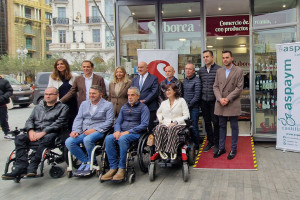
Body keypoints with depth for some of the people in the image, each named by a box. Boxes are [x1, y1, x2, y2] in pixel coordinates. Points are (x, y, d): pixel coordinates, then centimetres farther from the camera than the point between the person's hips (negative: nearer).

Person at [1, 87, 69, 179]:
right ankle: (21, 167, -31)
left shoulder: (63, 107, 10)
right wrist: (31, 130, -4)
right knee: (19, 138, -23)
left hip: (50, 133, -5)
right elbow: (29, 120, 20)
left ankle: (32, 167, -39)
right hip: (35, 133, 5)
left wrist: (43, 132, -16)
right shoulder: (38, 107, 29)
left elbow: (59, 123, -4)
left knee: (47, 139, -39)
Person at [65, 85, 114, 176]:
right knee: (69, 142, -20)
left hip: (98, 131, -5)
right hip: (83, 131, 5)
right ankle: (85, 161, -1)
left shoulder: (108, 105, 6)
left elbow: (109, 121, -5)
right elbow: (78, 118, 14)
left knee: (87, 139, -36)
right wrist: (76, 130, -6)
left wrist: (94, 129, -15)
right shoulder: (84, 104, 22)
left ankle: (91, 162, -10)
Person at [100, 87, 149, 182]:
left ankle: (122, 168, -27)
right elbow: (118, 122, 20)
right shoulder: (124, 107, 24)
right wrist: (117, 131, -5)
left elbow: (144, 124, -7)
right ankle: (113, 167, -24)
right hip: (122, 132, 5)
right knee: (108, 138, -26)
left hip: (135, 133, -5)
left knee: (122, 139, -37)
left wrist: (128, 131, -16)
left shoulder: (143, 108, 5)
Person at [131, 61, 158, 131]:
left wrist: (144, 101, -15)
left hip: (150, 108, -4)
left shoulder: (153, 79, 4)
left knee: (149, 128, -5)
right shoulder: (135, 79, 20)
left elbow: (154, 92, -7)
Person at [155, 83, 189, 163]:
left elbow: (186, 116, 2)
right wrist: (161, 120, 14)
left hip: (178, 124, -3)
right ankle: (160, 150, -37)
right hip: (165, 124, 3)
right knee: (158, 128, -34)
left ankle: (172, 152, -38)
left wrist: (175, 122, -11)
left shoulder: (181, 101, 10)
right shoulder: (164, 103, 23)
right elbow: (159, 112, 39)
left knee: (171, 129, -40)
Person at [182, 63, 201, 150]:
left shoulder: (196, 81, -8)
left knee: (194, 127, -2)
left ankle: (196, 146, 10)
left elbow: (197, 96, -13)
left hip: (193, 108, -6)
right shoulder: (184, 80, 13)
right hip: (185, 107, 6)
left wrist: (189, 105, -11)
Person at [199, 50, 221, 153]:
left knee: (216, 122, 1)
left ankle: (216, 143, 15)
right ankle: (210, 142, 24)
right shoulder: (201, 70, 10)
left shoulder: (218, 69, -5)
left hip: (214, 100, -5)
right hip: (204, 101, 5)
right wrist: (200, 98, 12)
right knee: (207, 122, 12)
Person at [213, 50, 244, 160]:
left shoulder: (238, 71, -1)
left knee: (234, 127, 5)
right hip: (220, 104, 4)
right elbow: (215, 86, 7)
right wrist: (220, 98, -9)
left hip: (233, 104, -4)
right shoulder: (219, 71, 12)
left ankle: (233, 149, 16)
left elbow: (239, 88, -7)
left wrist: (228, 98, -15)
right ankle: (221, 148, 21)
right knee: (222, 126, 11)